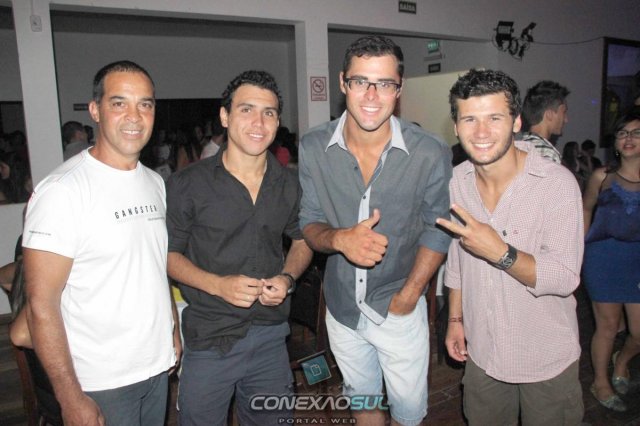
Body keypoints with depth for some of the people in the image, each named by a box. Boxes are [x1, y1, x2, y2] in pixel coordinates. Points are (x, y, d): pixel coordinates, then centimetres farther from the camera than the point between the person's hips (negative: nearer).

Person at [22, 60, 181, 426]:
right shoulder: (63, 191, -17)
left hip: (158, 366, 6)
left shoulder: (155, 183, 5)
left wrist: (174, 329, 10)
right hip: (101, 383, -6)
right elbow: (41, 305, -16)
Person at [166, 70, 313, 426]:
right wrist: (218, 284, -19)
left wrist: (287, 278, -5)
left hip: (271, 338, 4)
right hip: (209, 341, -3)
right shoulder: (187, 185, -9)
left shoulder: (289, 185, 2)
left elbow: (302, 240, 14)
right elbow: (169, 253, -4)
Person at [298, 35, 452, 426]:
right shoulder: (313, 148, -13)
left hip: (400, 308, -2)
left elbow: (437, 229, -6)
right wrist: (340, 239, -28)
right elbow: (309, 223, -6)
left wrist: (409, 294, -11)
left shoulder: (431, 153, -18)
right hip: (342, 306, 2)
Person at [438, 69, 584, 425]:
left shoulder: (557, 183, -20)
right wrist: (456, 318, 11)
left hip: (547, 359, -4)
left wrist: (500, 252, -35)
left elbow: (566, 278, -22)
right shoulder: (457, 181, -4)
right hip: (482, 353, 4)